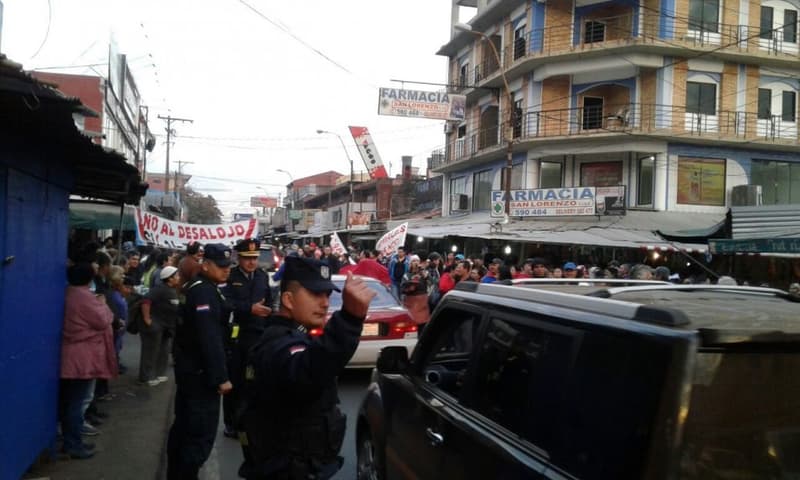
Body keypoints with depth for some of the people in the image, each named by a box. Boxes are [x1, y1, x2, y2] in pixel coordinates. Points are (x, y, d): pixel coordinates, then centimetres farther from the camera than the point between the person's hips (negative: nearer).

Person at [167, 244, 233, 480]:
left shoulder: (198, 288, 13)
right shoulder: (204, 292, -20)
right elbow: (210, 338, -27)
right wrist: (221, 377, -27)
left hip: (190, 368, 11)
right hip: (200, 372, -11)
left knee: (184, 425, 21)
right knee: (201, 433, -6)